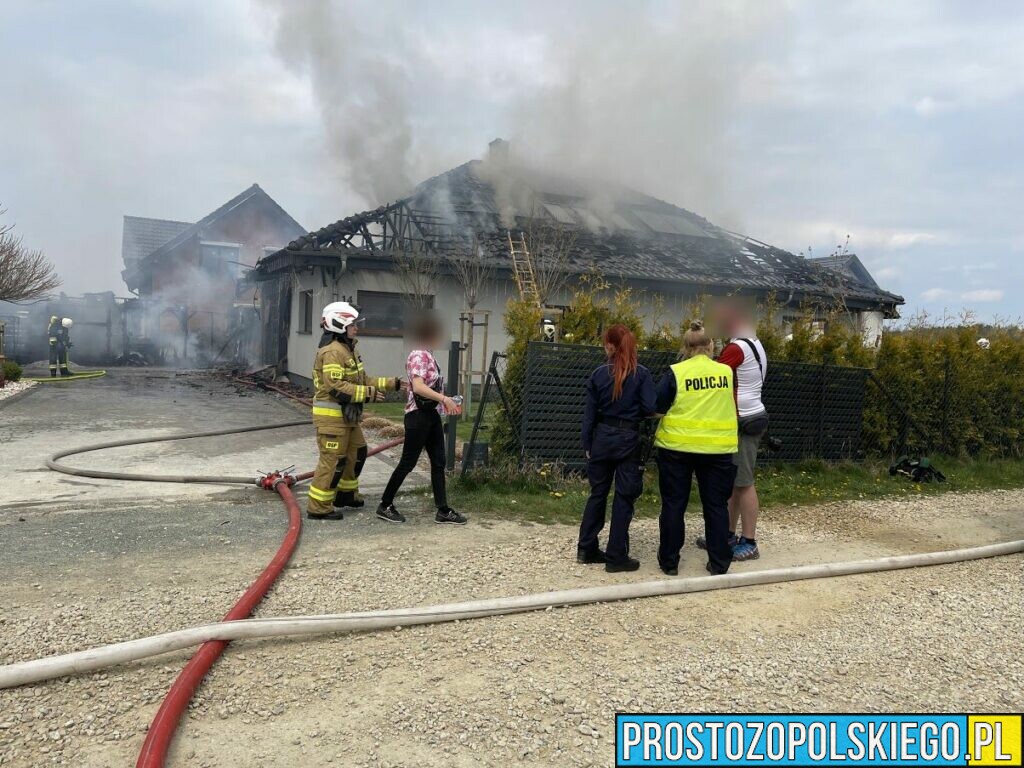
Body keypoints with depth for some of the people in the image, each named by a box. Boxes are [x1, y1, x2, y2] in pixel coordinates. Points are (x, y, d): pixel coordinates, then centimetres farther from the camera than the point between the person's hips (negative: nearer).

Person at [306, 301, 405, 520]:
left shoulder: (348, 350, 16)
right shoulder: (332, 352, -19)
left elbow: (363, 380, 18)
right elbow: (335, 387, -27)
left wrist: (391, 384, 12)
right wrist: (367, 394, -25)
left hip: (347, 416, 11)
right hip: (331, 416, -11)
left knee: (357, 453, 20)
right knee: (333, 461, -7)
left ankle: (346, 494, 35)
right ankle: (318, 508, 1)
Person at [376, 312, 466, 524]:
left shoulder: (429, 355, 12)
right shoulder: (418, 356, -17)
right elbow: (418, 387, -29)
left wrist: (445, 401, 12)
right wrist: (444, 399, -33)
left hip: (432, 414, 10)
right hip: (418, 416, -9)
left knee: (438, 462, 9)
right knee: (408, 463, 0)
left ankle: (443, 510, 14)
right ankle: (385, 506, 14)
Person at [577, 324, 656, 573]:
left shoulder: (599, 374, -1)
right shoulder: (641, 374, -7)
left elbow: (589, 413, 2)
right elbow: (650, 409, -11)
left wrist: (587, 445, 10)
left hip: (602, 438, 3)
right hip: (628, 439, -3)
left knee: (597, 493, 14)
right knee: (624, 497, 3)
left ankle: (587, 549, 20)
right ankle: (616, 557, 7)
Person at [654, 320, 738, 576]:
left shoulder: (676, 372, -8)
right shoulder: (726, 371, -1)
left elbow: (656, 406, -8)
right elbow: (731, 404, 12)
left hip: (677, 446, -1)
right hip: (717, 448, 1)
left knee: (674, 504, 9)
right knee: (716, 505, 12)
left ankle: (669, 561, 16)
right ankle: (719, 562, 17)